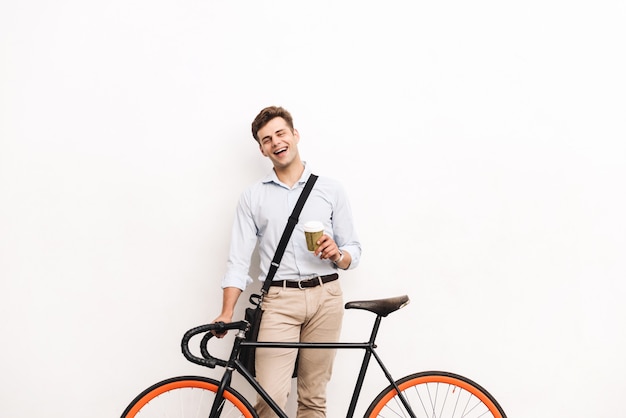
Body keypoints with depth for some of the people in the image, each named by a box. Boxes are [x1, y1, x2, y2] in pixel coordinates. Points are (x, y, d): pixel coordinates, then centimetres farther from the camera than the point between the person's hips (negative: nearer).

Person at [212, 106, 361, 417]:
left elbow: (354, 251, 12)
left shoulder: (331, 190, 10)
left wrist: (337, 254, -12)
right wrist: (226, 313, -9)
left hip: (325, 297, 1)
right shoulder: (253, 196, 9)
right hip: (279, 300, -1)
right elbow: (239, 259, 2)